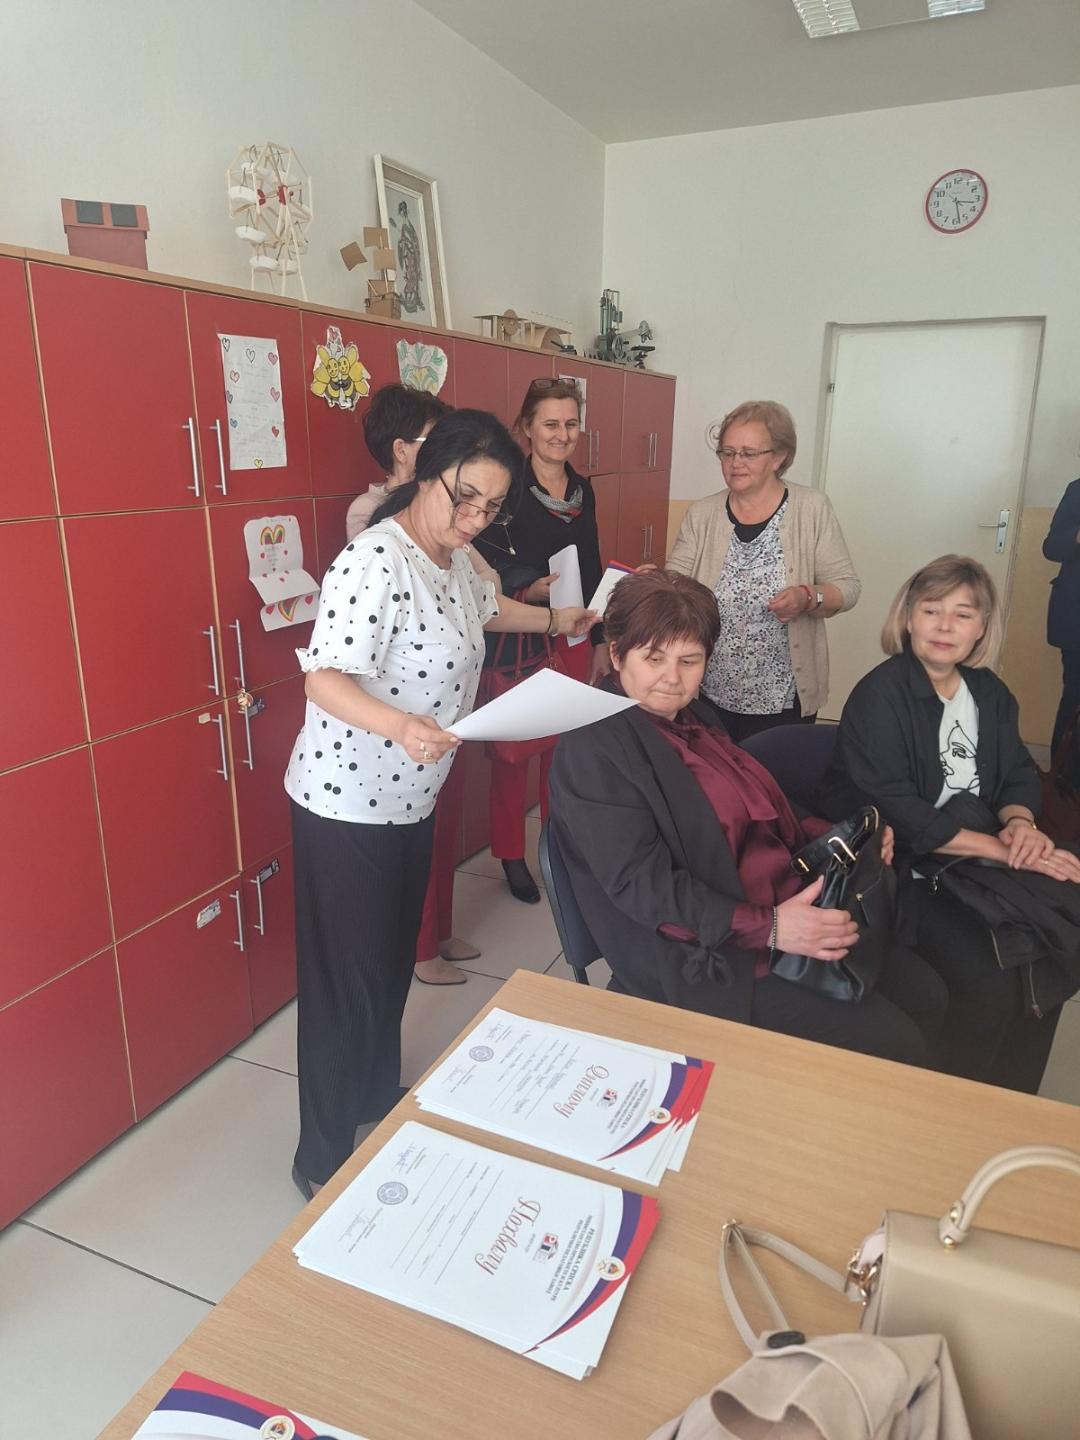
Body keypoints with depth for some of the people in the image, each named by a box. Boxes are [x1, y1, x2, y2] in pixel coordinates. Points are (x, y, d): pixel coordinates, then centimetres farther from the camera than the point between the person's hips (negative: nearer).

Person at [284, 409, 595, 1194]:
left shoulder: (453, 556, 6)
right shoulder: (376, 560, -24)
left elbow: (485, 606, 29)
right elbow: (324, 678, -31)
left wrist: (555, 619, 35)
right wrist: (398, 724, -47)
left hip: (411, 799, 9)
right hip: (347, 804, -9)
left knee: (394, 961, 22)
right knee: (348, 979, 2)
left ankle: (379, 1099, 43)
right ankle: (324, 1157, 21)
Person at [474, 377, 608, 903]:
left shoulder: (582, 489, 10)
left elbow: (593, 570, 14)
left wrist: (601, 640, 14)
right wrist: (527, 590, -27)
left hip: (572, 638, 6)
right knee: (513, 751, 5)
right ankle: (511, 855, 21)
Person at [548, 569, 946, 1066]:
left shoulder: (694, 717, 11)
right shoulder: (593, 748, -16)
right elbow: (639, 883, -22)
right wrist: (767, 928, -28)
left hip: (786, 911, 9)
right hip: (703, 957, -9)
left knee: (924, 995, 7)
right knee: (888, 1043, -13)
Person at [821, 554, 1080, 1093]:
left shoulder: (989, 692, 10)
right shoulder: (879, 696, -13)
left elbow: (1018, 773, 14)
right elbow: (898, 814, -20)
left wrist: (1020, 822, -10)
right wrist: (1005, 850, -21)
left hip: (973, 864, 7)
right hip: (897, 873, -7)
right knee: (991, 982, -21)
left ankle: (1009, 1105, 15)